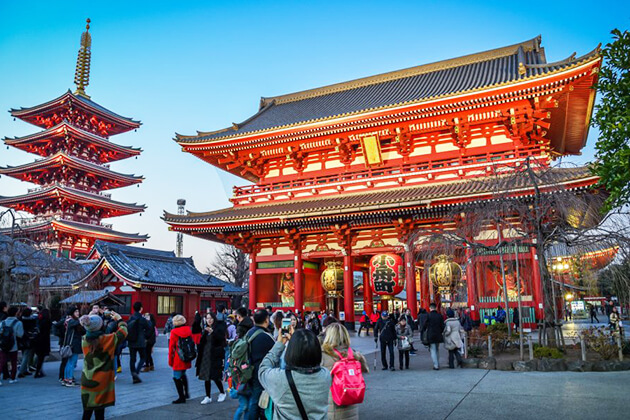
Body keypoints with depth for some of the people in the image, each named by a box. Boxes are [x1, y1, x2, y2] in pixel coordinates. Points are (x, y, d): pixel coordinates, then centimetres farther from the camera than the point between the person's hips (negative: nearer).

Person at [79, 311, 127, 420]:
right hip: (101, 384, -3)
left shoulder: (85, 340, -6)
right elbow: (123, 331, -3)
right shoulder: (108, 339, -16)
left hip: (86, 382, 4)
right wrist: (119, 319, 11)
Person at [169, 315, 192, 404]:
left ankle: (181, 397, 4)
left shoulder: (174, 332, -11)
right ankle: (186, 393, 31)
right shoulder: (188, 330, 3)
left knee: (177, 377, 2)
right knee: (183, 374, 25)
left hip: (178, 359, -6)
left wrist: (170, 360, 0)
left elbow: (171, 347, -8)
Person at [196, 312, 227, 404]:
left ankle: (222, 393, 20)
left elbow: (222, 340, -22)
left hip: (215, 356, -5)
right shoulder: (204, 330, 11)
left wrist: (212, 332, -29)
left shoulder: (218, 330, -5)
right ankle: (208, 397, 16)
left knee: (215, 377, -3)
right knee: (206, 377, 6)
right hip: (205, 356, 5)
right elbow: (201, 343, 14)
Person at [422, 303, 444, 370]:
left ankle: (436, 365, -4)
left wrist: (423, 331, 7)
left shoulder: (428, 316, -11)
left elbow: (425, 325, -8)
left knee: (433, 350, 0)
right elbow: (442, 326, 3)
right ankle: (437, 364, 22)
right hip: (438, 336, 4)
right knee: (437, 350, 17)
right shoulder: (440, 316, 0)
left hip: (430, 336, -4)